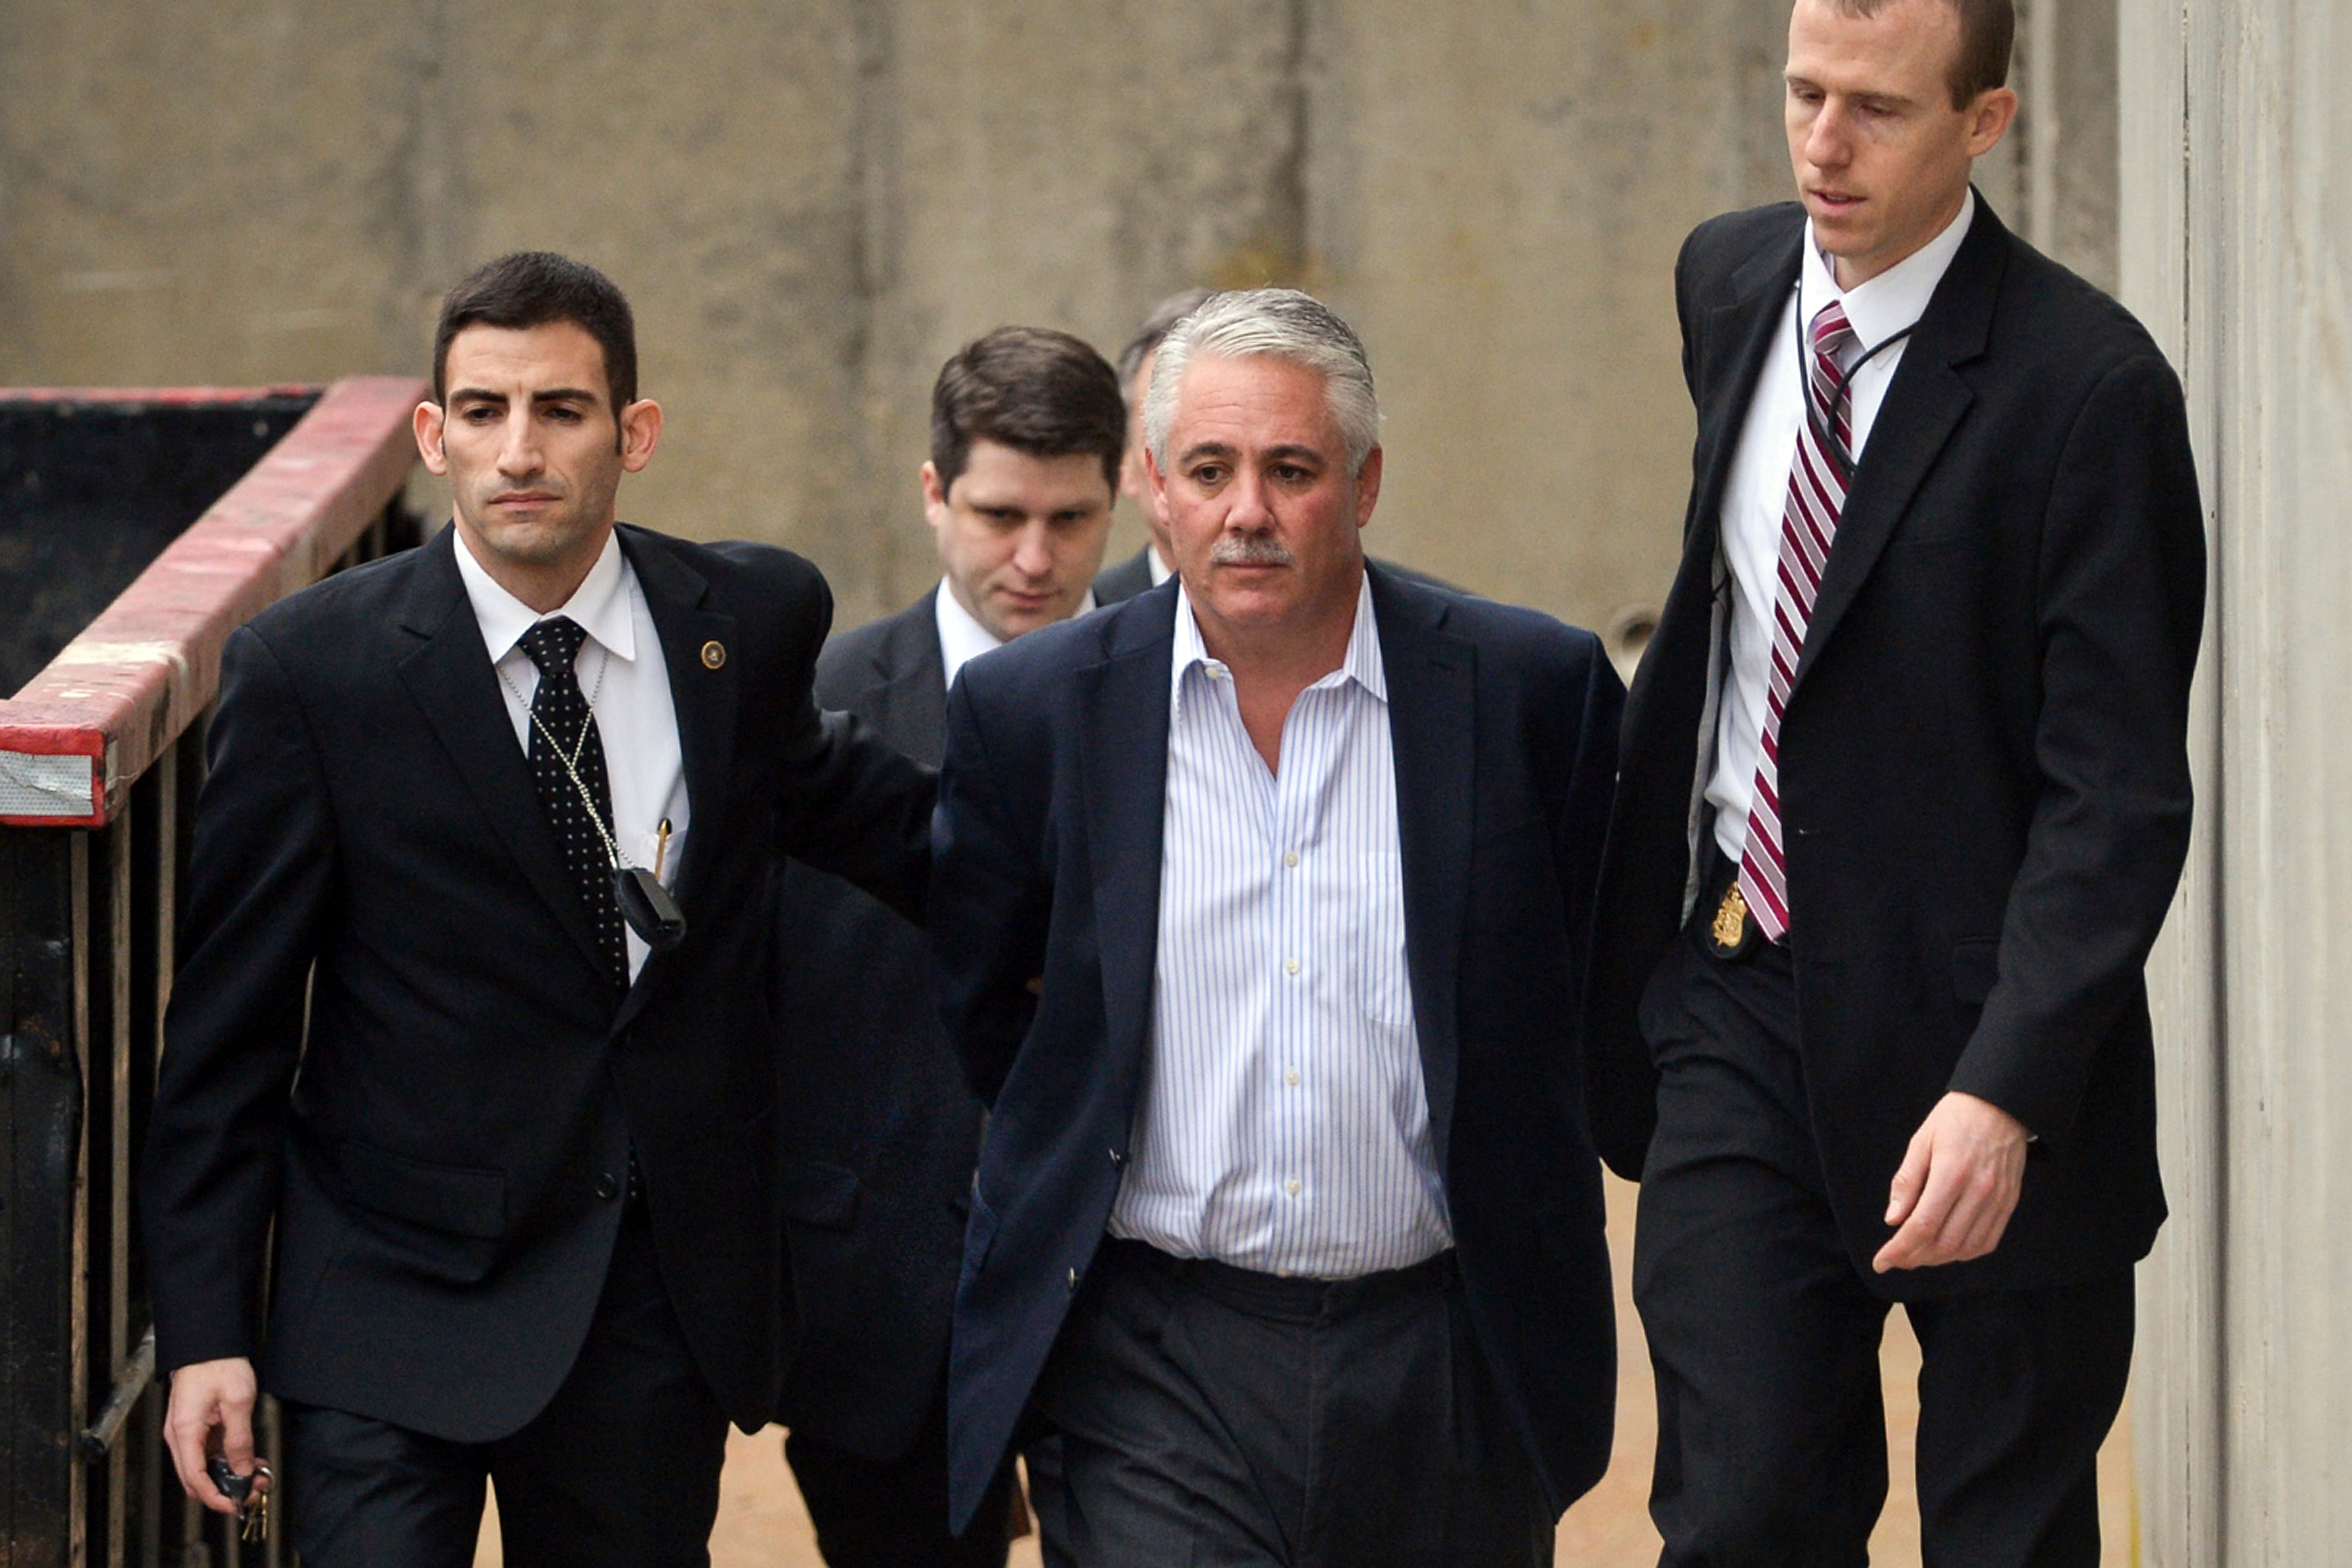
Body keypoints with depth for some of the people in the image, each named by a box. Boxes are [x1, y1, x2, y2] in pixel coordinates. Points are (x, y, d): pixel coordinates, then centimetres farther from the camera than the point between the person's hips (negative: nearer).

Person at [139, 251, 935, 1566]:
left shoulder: (757, 622, 2)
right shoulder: (312, 667, -7)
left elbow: (826, 795, 25)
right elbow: (229, 1027, -4)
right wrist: (208, 1329, -7)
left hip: (668, 1306, 3)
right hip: (399, 1296, -3)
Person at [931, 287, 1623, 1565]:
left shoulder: (1532, 690, -1)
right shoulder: (1033, 709, 1)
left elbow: (1606, 975, 10)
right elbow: (965, 1005, 13)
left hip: (1451, 1363, 1)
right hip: (1160, 1375, -1)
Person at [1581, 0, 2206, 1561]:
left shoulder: (2086, 382, -15)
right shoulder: (1729, 281, 6)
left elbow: (2119, 791, -18)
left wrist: (2006, 1090, -28)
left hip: (1977, 1035, -5)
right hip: (1737, 996, 5)